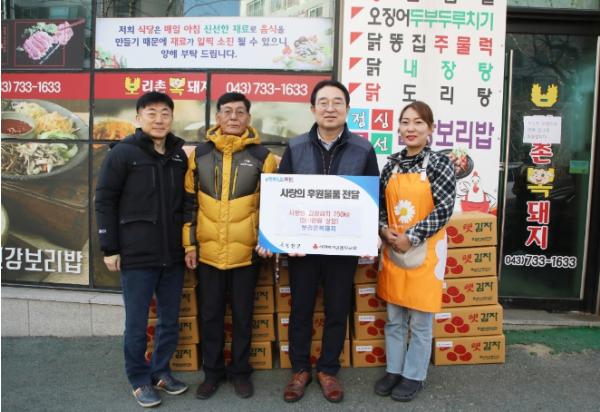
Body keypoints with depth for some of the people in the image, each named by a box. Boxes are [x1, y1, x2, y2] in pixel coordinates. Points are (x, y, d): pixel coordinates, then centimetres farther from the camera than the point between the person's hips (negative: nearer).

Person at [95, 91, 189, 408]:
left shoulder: (180, 154, 7)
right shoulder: (123, 153, -6)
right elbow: (104, 202, -5)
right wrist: (109, 248, -7)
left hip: (173, 254, 4)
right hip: (137, 255, -4)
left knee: (170, 320, 14)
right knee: (137, 323, 7)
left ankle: (161, 371, 33)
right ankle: (140, 379, 27)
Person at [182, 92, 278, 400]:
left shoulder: (263, 156, -2)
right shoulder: (200, 154, 3)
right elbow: (189, 202, 7)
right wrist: (189, 243, 4)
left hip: (247, 253, -1)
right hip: (207, 252, 2)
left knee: (242, 315, 12)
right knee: (210, 315, 14)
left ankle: (240, 371, 31)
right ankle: (212, 370, 33)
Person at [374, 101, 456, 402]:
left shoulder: (439, 163, -8)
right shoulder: (392, 164, 6)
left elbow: (444, 209, -13)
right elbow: (381, 204, 10)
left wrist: (411, 236, -17)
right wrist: (384, 230, -8)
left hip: (424, 251, -4)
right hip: (393, 250, 4)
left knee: (420, 322, 9)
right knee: (394, 319, 16)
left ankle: (414, 376, 27)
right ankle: (394, 370, 33)